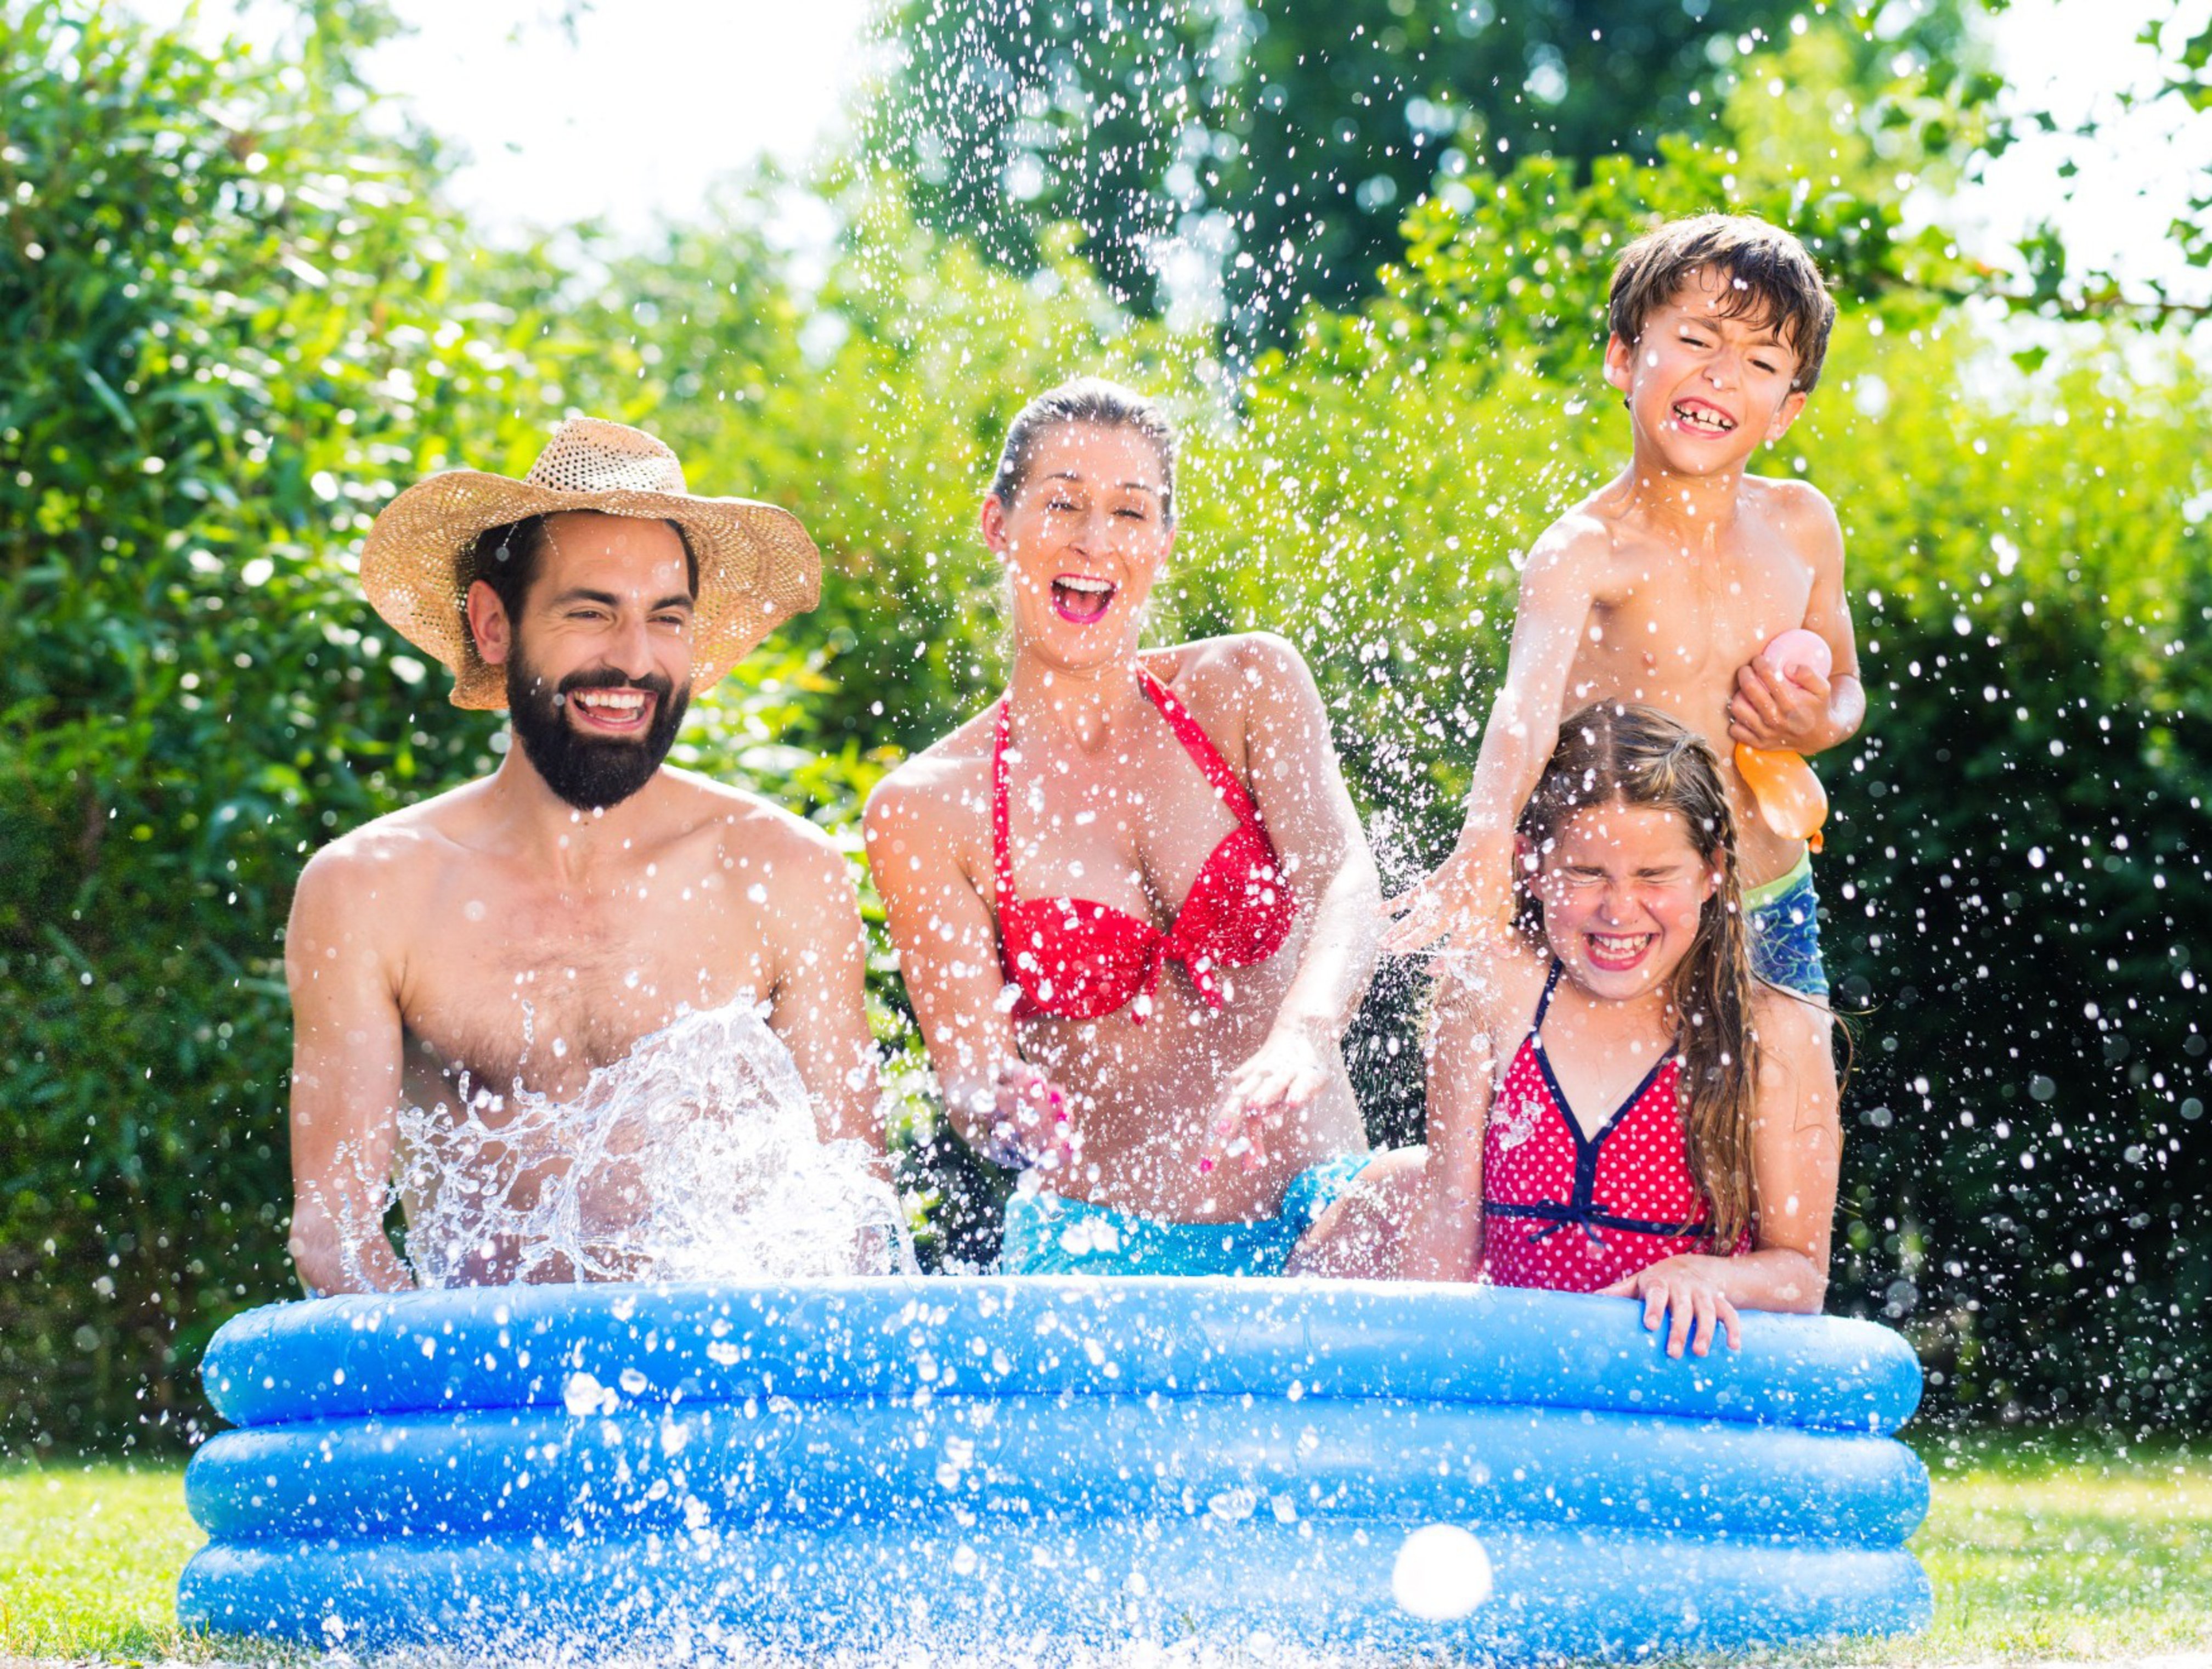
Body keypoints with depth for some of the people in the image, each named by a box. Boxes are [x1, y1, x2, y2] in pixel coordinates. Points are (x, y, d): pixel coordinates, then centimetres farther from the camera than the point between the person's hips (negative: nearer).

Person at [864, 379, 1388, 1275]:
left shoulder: (1247, 687, 5)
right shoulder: (925, 808, 1)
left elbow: (1343, 880, -11)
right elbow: (970, 1063, -6)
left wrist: (1300, 1039, -33)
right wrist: (997, 1108, -32)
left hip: (1315, 1224, 1)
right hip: (1097, 1251, -1)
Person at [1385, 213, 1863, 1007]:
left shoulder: (1801, 526, -1)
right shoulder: (1585, 550, -19)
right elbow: (1531, 695, -39)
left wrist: (1820, 726, -8)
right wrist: (1487, 844, -59)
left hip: (1777, 916, 5)